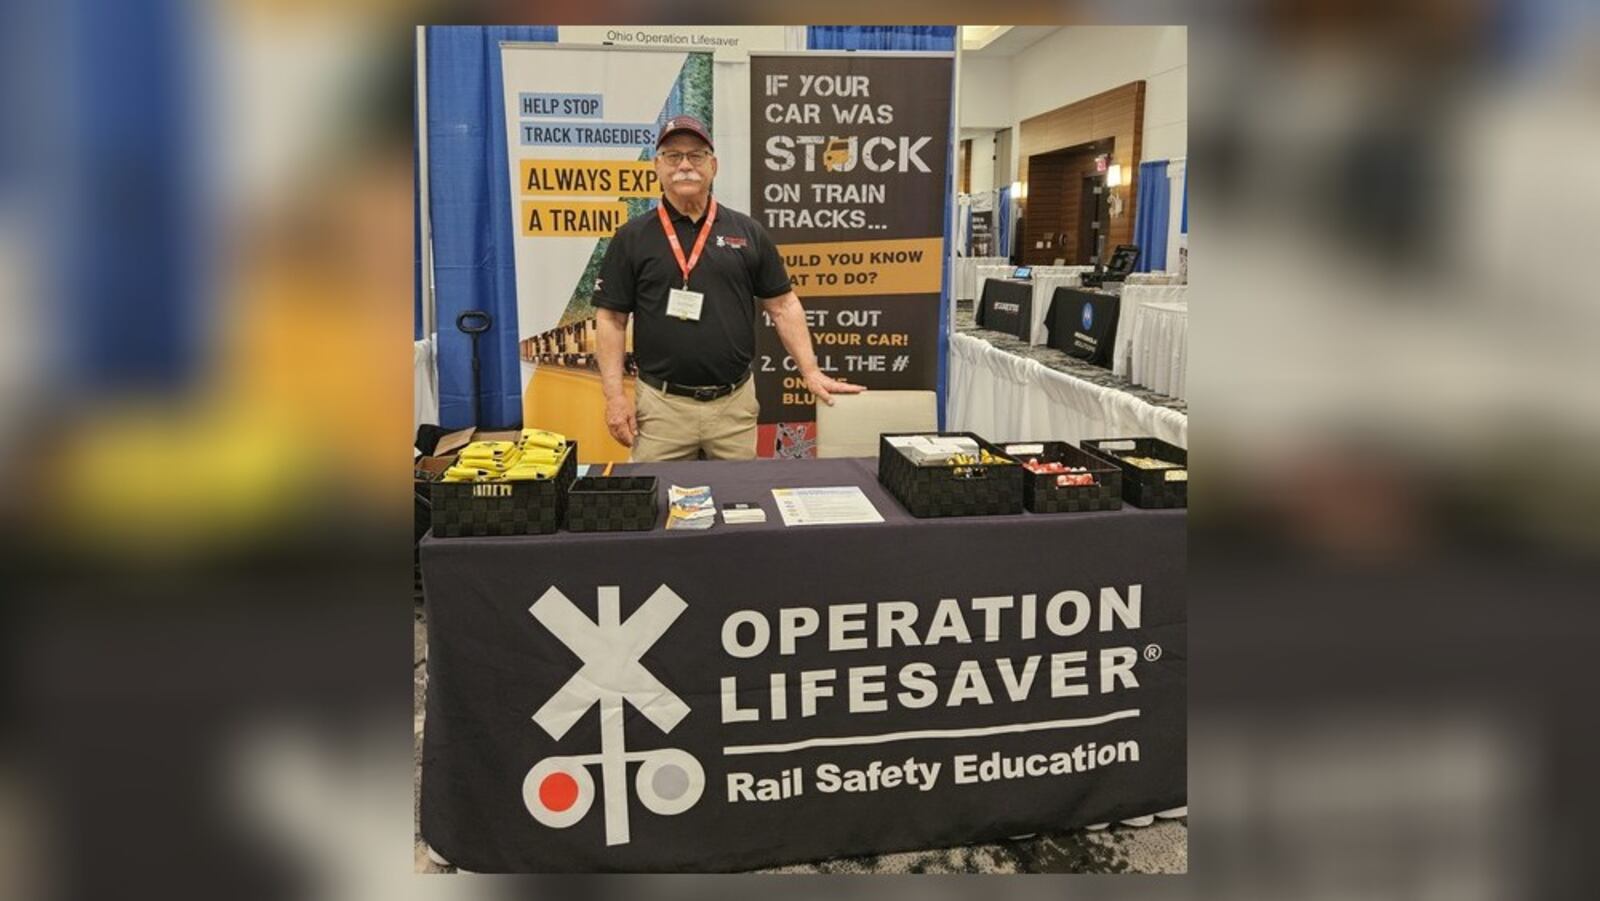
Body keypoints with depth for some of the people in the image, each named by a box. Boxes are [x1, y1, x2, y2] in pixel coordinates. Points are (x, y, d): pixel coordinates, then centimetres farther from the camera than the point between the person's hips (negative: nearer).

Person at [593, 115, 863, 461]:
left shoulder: (748, 232, 6)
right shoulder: (632, 237, 2)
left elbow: (782, 305, 8)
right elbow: (611, 318, 1)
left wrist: (810, 371, -1)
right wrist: (615, 396, -7)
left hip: (735, 402, 2)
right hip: (661, 404, -1)